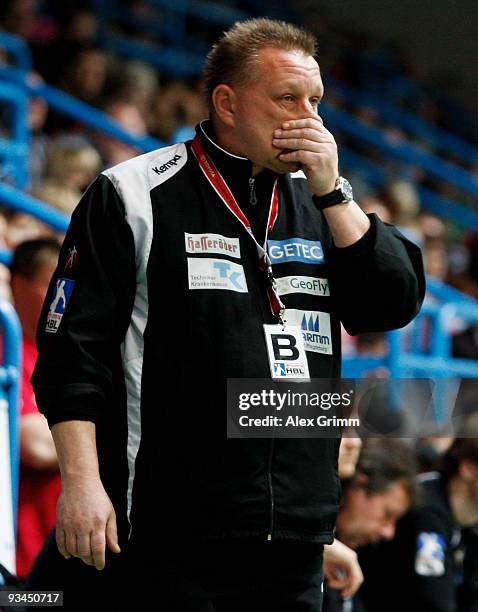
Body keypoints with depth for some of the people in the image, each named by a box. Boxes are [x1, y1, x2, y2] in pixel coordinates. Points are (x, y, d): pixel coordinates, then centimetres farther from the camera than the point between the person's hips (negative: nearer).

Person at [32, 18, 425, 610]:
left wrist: (332, 193, -4)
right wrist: (81, 481, -13)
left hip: (297, 537, 5)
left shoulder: (320, 202, 15)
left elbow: (396, 305, 4)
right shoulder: (134, 195, -1)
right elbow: (72, 346, -4)